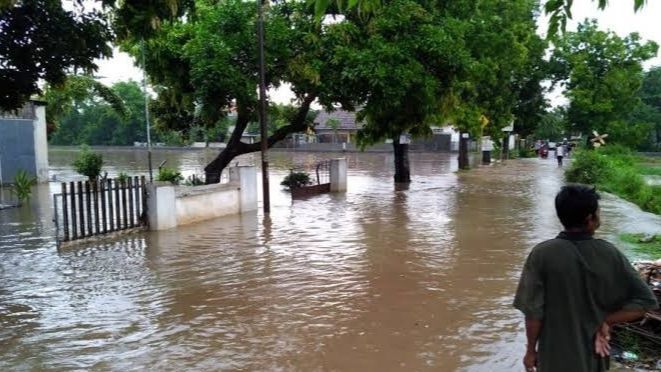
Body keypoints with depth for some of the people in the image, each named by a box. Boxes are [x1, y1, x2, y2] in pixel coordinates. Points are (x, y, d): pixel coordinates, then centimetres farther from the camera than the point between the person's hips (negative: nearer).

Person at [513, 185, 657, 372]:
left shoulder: (542, 254, -20)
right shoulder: (610, 254, -11)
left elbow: (533, 312, -17)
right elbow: (645, 301, -9)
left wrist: (531, 350, -3)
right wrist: (605, 321, -8)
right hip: (593, 354, 3)